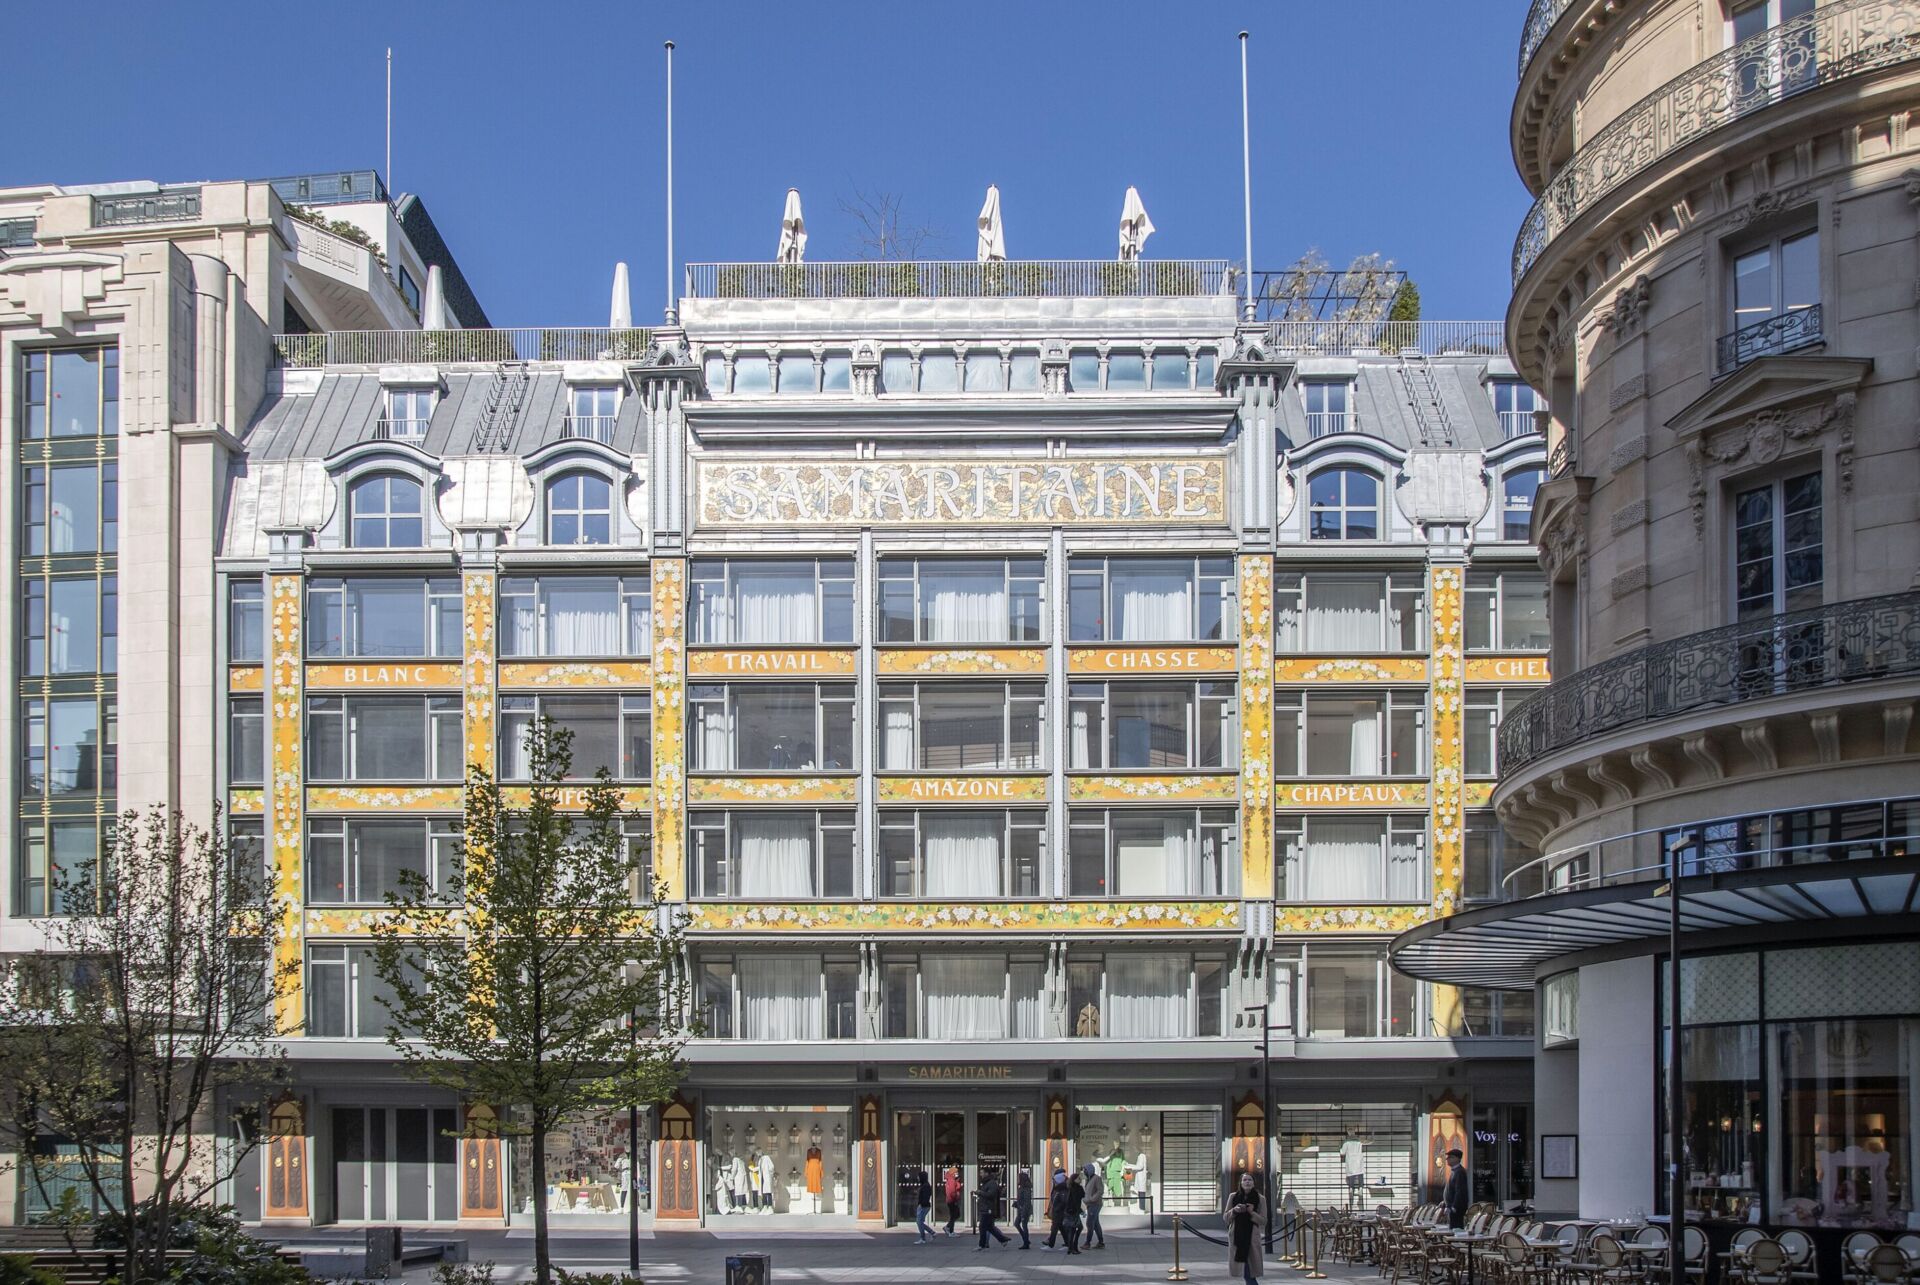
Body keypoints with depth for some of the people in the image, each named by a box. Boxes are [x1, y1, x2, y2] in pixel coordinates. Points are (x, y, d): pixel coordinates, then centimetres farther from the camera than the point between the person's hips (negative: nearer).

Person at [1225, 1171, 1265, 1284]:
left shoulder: (1260, 1199, -1)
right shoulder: (1233, 1197, 4)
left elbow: (1263, 1221, -2)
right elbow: (1226, 1218, 7)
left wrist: (1252, 1212, -17)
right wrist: (1234, 1210, -12)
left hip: (1252, 1238, -2)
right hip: (1236, 1237, 2)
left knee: (1249, 1273, -6)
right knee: (1246, 1274, 4)